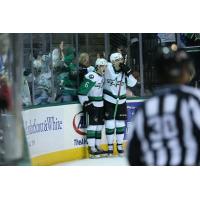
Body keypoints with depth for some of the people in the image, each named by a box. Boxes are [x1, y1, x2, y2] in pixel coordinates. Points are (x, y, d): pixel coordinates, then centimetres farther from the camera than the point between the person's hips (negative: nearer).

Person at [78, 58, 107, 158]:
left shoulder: (103, 77, 11)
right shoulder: (91, 76, -17)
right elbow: (82, 92, -19)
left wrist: (104, 103, 23)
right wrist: (86, 104, -20)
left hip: (100, 104, 9)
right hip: (92, 104, -9)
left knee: (100, 124, 10)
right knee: (93, 123, -12)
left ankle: (97, 146, 18)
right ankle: (91, 148, -11)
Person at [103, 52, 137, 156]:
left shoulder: (125, 71, -5)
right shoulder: (108, 69, -13)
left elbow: (132, 83, -12)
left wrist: (128, 72, -24)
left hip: (121, 101, 3)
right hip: (109, 100, -3)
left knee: (120, 123, 8)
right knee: (110, 123, -4)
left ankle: (120, 146, 20)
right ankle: (110, 146, 8)